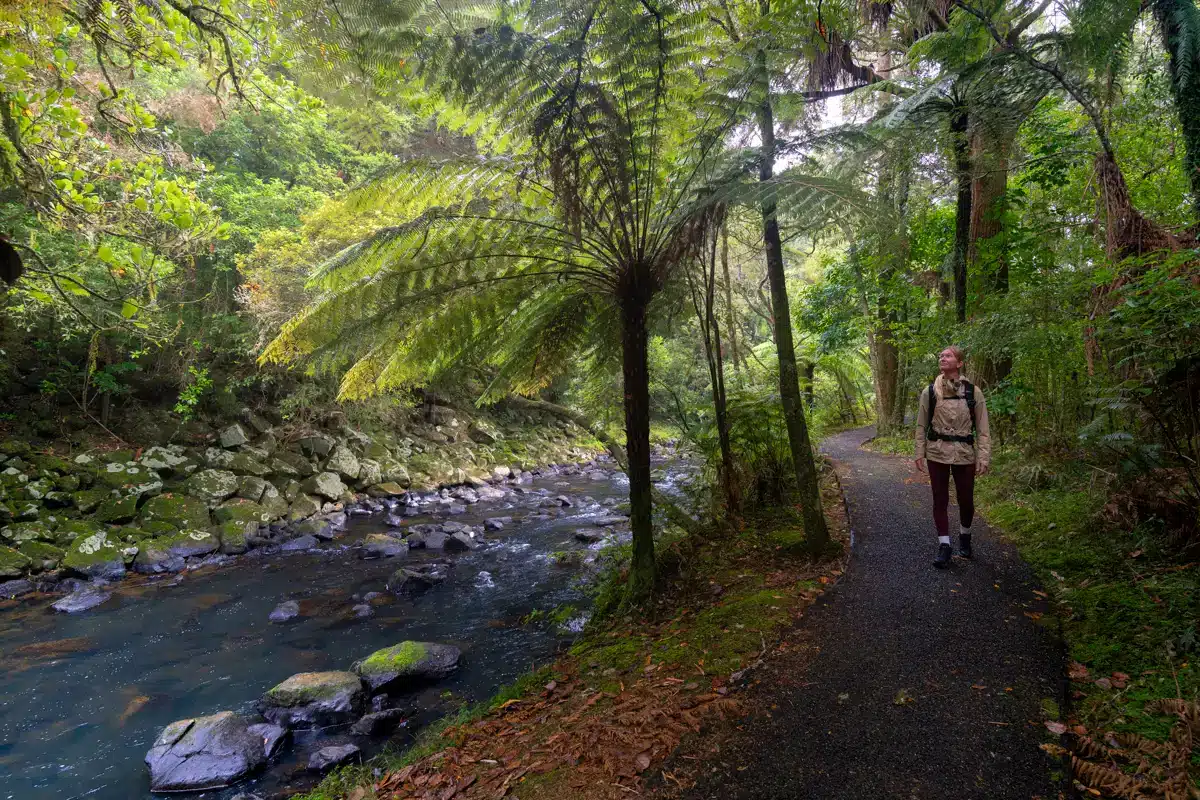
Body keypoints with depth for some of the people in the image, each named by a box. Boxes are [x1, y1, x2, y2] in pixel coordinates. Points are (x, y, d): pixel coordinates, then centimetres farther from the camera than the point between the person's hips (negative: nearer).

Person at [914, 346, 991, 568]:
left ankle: (964, 537, 37)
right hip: (937, 454, 1)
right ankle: (944, 546, 13)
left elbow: (982, 428, -2)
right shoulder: (929, 391, 0)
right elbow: (921, 425, 5)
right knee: (940, 500, 4)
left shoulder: (973, 392, -3)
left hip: (965, 454, 0)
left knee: (966, 500, 10)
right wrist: (919, 453, 1)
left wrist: (984, 457, -8)